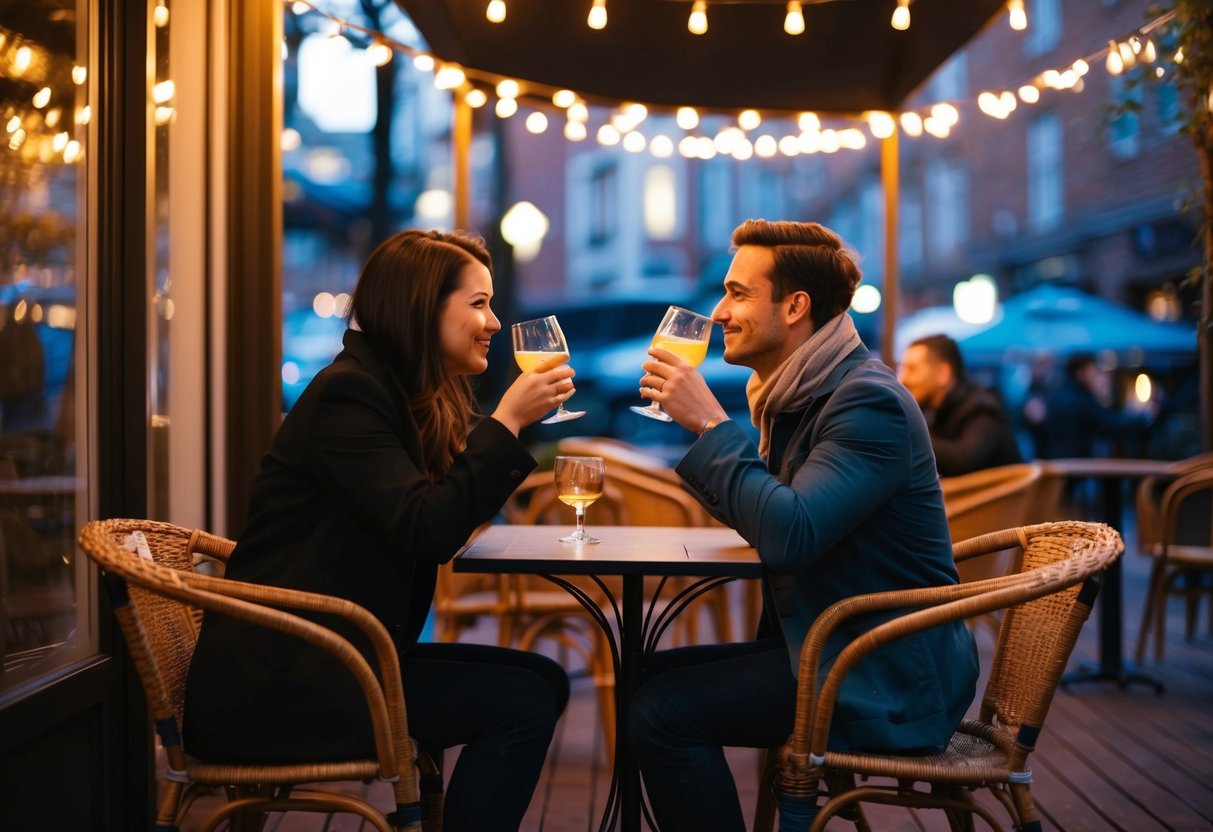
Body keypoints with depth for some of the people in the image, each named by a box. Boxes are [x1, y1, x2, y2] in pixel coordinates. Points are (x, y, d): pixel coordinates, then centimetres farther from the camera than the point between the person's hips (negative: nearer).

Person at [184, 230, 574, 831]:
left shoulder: (405, 396, 14)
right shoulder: (348, 393, -13)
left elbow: (451, 515, 10)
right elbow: (427, 529, -22)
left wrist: (516, 421, 5)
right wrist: (507, 420, -17)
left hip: (336, 658, 9)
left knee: (542, 681, -1)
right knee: (520, 703, -17)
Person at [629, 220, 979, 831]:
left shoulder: (869, 400, -19)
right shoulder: (796, 394, 11)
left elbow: (789, 534, -29)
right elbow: (758, 514, 14)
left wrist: (710, 424, -23)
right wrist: (691, 424, 3)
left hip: (888, 680, -10)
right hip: (822, 645, 10)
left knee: (663, 709, -19)